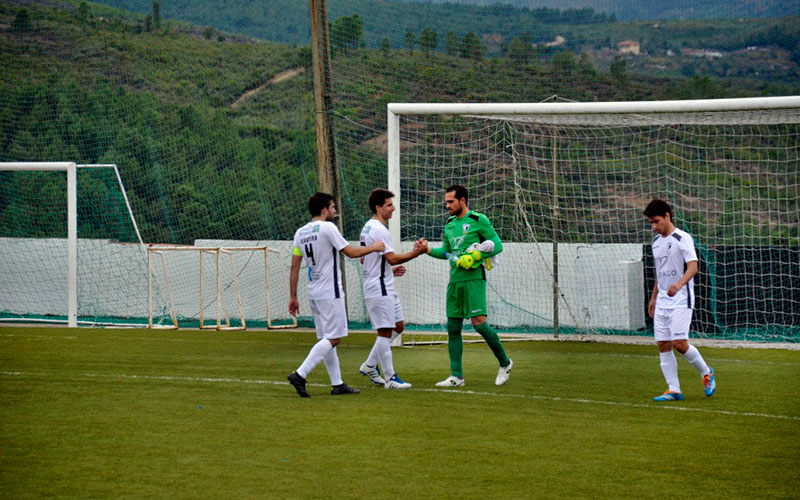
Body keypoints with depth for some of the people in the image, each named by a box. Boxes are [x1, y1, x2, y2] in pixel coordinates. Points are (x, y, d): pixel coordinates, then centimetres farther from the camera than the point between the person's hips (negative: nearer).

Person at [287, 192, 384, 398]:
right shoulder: (327, 228, -11)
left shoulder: (300, 233, 10)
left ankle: (337, 384, 13)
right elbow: (351, 252, -9)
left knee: (325, 338, 11)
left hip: (314, 294, 8)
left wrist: (293, 297, 13)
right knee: (333, 338, -8)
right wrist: (373, 248, 7)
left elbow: (294, 267, 9)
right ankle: (300, 375, -18)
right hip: (330, 293, -8)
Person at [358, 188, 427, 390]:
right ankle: (390, 378, -3)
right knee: (385, 331, -6)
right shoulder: (378, 230, -17)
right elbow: (392, 258, -22)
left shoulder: (367, 228, 16)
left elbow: (364, 259, 23)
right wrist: (416, 252, -19)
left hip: (385, 288, 11)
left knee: (398, 326, 16)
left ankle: (369, 365, 19)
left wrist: (389, 270, 20)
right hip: (379, 290, -11)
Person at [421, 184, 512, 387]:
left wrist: (478, 255, -17)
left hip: (474, 278, -7)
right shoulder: (449, 224, 17)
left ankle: (504, 363, 4)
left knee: (479, 321, -15)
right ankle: (456, 376, 6)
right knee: (453, 327, 3)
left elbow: (498, 245, -4)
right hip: (455, 280, 7)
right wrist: (429, 250, 6)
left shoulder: (478, 220, -4)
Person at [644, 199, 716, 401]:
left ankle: (706, 373, 8)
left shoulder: (682, 238, -9)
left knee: (679, 343, -15)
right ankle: (674, 390, 3)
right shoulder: (656, 242, 15)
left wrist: (679, 284, -37)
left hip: (681, 301, -8)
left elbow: (692, 266, -20)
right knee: (663, 345, 0)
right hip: (662, 301, 8)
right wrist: (653, 297, 24)